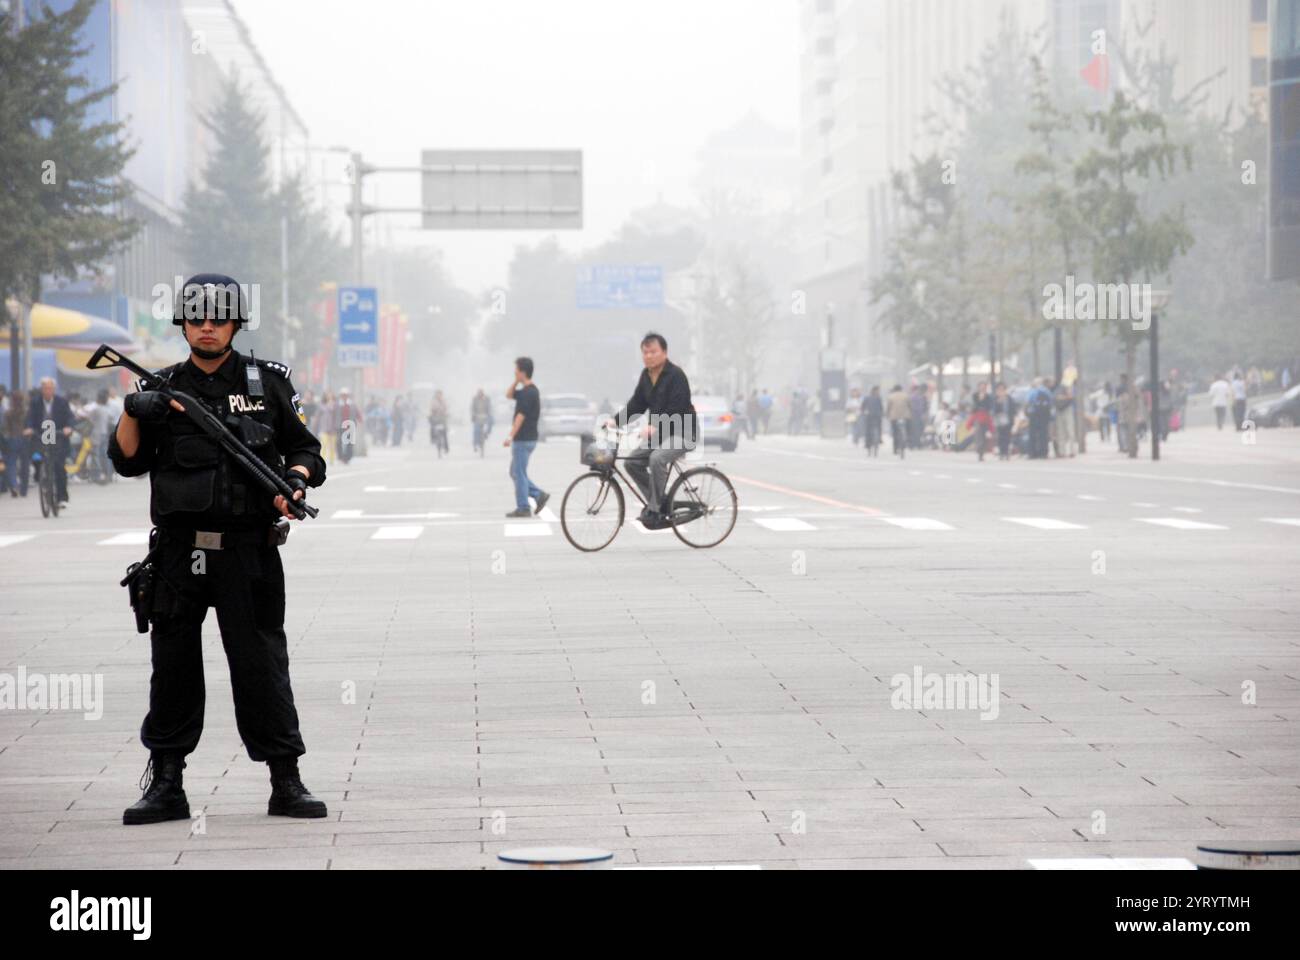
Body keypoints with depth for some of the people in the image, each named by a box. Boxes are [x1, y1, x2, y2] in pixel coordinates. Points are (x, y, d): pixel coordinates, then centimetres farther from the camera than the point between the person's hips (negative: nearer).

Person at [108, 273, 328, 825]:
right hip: (178, 551, 2)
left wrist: (297, 478, -11)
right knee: (173, 666, 6)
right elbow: (127, 462, 9)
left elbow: (305, 448, 10)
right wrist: (132, 413, -8)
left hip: (248, 551, -2)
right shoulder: (165, 388, 11)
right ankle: (165, 785, 14)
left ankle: (286, 783, 3)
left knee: (261, 665, -3)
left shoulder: (267, 384, 7)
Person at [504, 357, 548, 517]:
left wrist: (510, 437, -23)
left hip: (523, 440, -10)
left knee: (519, 474, -3)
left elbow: (521, 417, -22)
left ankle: (523, 508, 2)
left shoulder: (529, 393, -18)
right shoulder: (528, 390, 12)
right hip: (526, 439, 10)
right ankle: (539, 495, 11)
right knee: (515, 473, 15)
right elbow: (509, 395, 25)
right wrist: (516, 381, 10)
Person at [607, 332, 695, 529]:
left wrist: (655, 427, -36)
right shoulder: (646, 375, 8)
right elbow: (636, 404, 9)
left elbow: (676, 409, -25)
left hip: (681, 433, -9)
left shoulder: (676, 375, -17)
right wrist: (616, 420, -5)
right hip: (658, 434, 9)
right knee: (633, 462, -3)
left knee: (657, 459, -32)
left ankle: (656, 510, -25)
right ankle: (659, 504, 4)